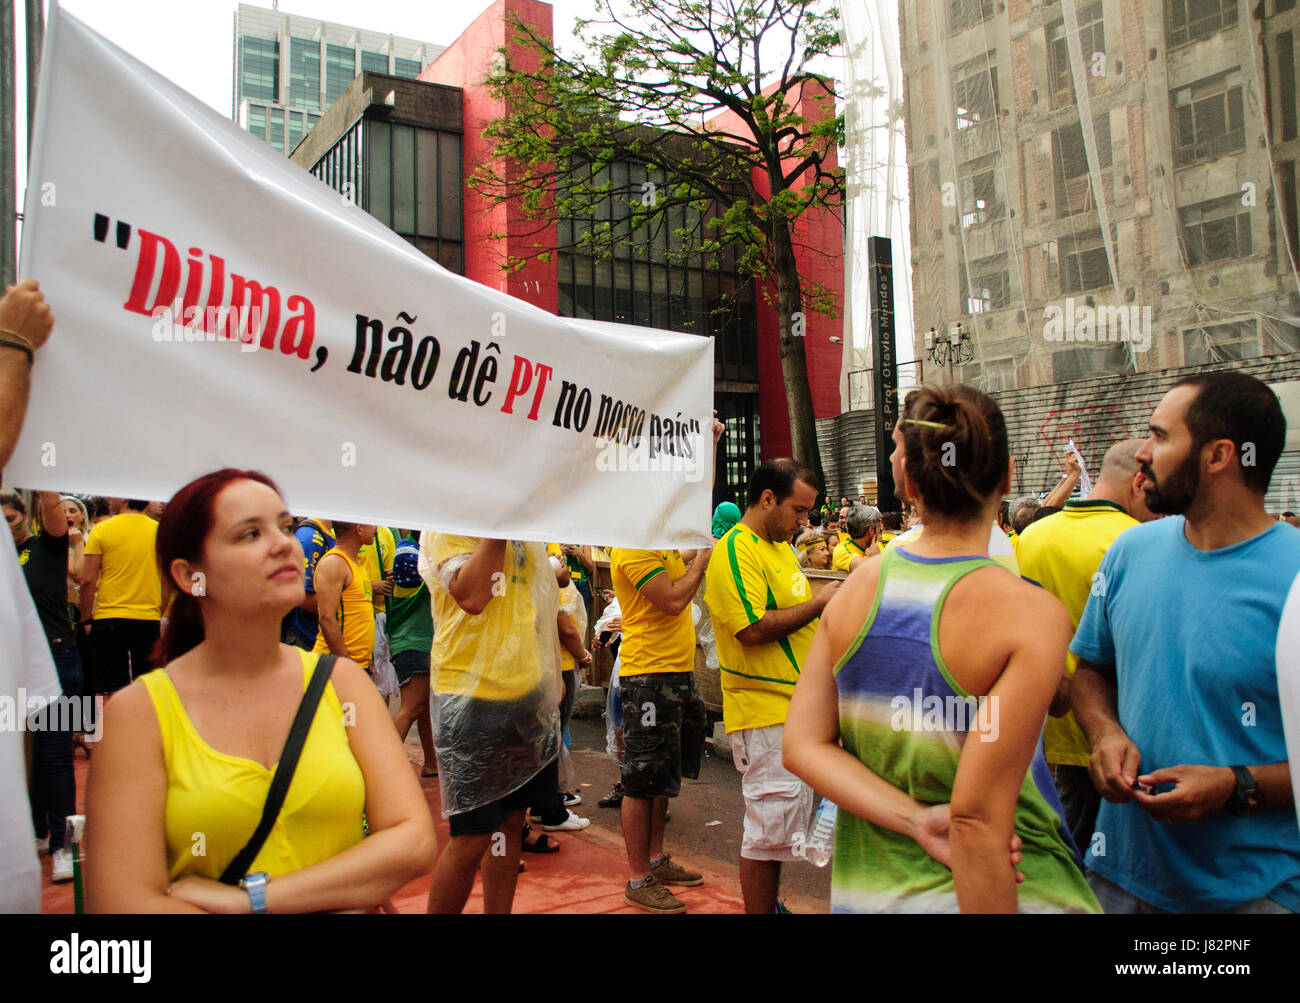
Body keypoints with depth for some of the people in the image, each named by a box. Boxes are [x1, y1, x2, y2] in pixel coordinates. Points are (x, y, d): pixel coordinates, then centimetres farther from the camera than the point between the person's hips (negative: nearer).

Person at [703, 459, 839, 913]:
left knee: (779, 825, 19)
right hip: (765, 712, -10)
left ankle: (768, 904, 32)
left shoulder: (779, 547, 16)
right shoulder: (735, 551, -15)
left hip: (798, 706, 10)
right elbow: (753, 629, -24)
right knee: (769, 829, -2)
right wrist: (819, 604, -16)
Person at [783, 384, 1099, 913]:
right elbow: (977, 814, -24)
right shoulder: (1031, 614, -20)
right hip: (999, 889, -4)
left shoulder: (858, 584, -6)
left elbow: (802, 744, -9)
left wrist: (917, 820, -13)